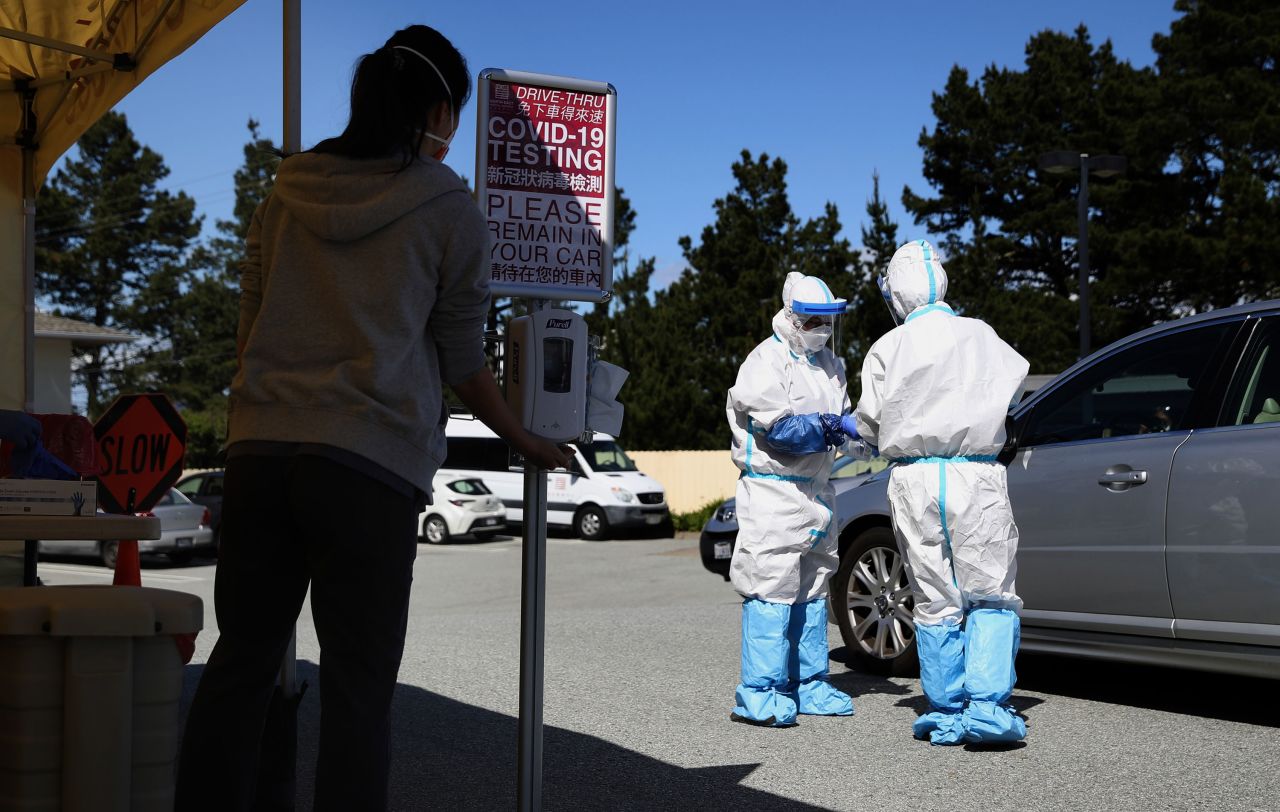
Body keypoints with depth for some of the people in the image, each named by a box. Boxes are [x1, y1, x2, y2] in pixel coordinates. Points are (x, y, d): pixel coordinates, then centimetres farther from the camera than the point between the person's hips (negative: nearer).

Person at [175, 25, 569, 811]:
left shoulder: (286, 196, 15)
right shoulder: (449, 212, 2)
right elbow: (463, 361, 6)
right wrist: (525, 440, 21)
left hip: (260, 450, 5)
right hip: (370, 465, -4)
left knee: (241, 662, 10)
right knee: (358, 686, 0)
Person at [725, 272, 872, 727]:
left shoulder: (829, 363, 16)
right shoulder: (768, 362, -11)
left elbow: (842, 418, 17)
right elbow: (778, 430, -19)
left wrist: (846, 427, -5)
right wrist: (828, 426, -17)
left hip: (816, 491, 9)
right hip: (773, 489, -9)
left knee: (812, 587, 13)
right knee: (772, 586, -12)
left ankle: (808, 684, 23)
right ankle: (759, 694, -9)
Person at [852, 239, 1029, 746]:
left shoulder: (887, 349, 2)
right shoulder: (980, 335, 4)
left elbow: (872, 426, 7)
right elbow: (1015, 379, 20)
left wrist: (843, 424, 30)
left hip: (914, 480, 1)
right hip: (974, 475, -1)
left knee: (935, 604, 8)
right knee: (990, 597, 4)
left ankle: (946, 714, 12)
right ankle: (987, 706, -8)